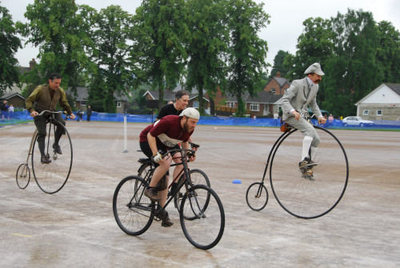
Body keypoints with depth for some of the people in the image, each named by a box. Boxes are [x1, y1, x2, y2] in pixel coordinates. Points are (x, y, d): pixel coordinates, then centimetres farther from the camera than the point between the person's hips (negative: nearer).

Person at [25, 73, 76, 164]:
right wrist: (31, 110, -35)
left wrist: (70, 113, -1)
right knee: (42, 133, -15)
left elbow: (64, 103, 8)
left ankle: (55, 144, -7)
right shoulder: (40, 89, -20)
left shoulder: (60, 91, -9)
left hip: (52, 112, 3)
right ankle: (43, 156, -9)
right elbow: (29, 101, -18)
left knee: (62, 123, -25)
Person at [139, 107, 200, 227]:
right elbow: (150, 135, -27)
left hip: (163, 146, 7)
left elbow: (185, 141, 11)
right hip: (147, 141, -7)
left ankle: (162, 211, 6)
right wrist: (155, 154, -35)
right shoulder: (169, 121, -32)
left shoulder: (189, 129, -10)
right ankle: (150, 189, -17)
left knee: (164, 178, 0)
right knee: (166, 162, -32)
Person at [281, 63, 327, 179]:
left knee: (316, 140, -1)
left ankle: (307, 169, 7)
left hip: (301, 116, 8)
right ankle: (303, 160, -34)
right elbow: (284, 100, -19)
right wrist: (293, 111, -36)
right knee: (309, 130, -30)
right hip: (290, 115, -8)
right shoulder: (297, 84, -15)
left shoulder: (315, 87, 9)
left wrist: (319, 116, 7)